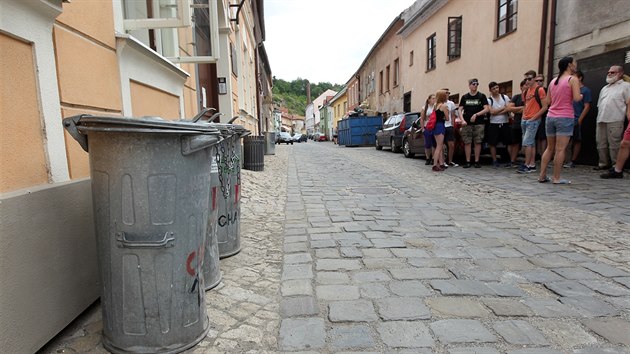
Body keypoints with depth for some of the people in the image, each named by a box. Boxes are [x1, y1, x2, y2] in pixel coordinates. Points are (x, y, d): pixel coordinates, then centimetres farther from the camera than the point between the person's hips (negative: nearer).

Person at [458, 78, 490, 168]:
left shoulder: (482, 96, 6)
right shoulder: (464, 97, 11)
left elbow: (487, 109, -1)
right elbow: (460, 110, 8)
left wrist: (476, 115, -13)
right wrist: (462, 120, -8)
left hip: (479, 123, -1)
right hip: (467, 124, 1)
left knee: (478, 142, 0)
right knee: (467, 142, 0)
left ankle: (477, 161, 7)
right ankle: (468, 162, 6)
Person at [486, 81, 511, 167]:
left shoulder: (505, 97, 6)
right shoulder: (489, 100, 1)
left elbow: (508, 109, -5)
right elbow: (492, 112, -11)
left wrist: (496, 112, -13)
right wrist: (503, 108, -4)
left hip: (505, 123, 2)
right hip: (494, 124, -1)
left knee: (508, 142, 3)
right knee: (493, 143, -1)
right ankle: (494, 160, 10)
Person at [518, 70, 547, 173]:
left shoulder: (540, 90, -7)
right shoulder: (525, 92, 15)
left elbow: (544, 107, -11)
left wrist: (533, 118, -14)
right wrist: (523, 117, 11)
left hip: (533, 120, -7)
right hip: (525, 120, 8)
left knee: (527, 143, -11)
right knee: (531, 143, 10)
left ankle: (526, 165, -7)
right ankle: (532, 165, 13)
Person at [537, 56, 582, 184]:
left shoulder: (553, 81, 14)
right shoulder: (573, 79, -4)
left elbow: (547, 101, 15)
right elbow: (576, 98, -14)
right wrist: (581, 96, 6)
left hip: (551, 116, 6)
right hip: (565, 117, -6)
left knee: (549, 148, 12)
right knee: (560, 149, -5)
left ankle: (542, 175, 11)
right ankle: (556, 178, -3)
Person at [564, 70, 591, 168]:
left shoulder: (585, 90, -2)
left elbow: (587, 106, -8)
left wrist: (579, 119, -15)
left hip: (576, 120, -6)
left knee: (577, 141, 0)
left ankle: (572, 161, 3)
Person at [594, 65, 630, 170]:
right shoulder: (604, 88, 26)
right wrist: (599, 118, 14)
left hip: (615, 120, -6)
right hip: (601, 120, 6)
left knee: (614, 144, -7)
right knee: (601, 144, 8)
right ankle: (604, 164, 16)